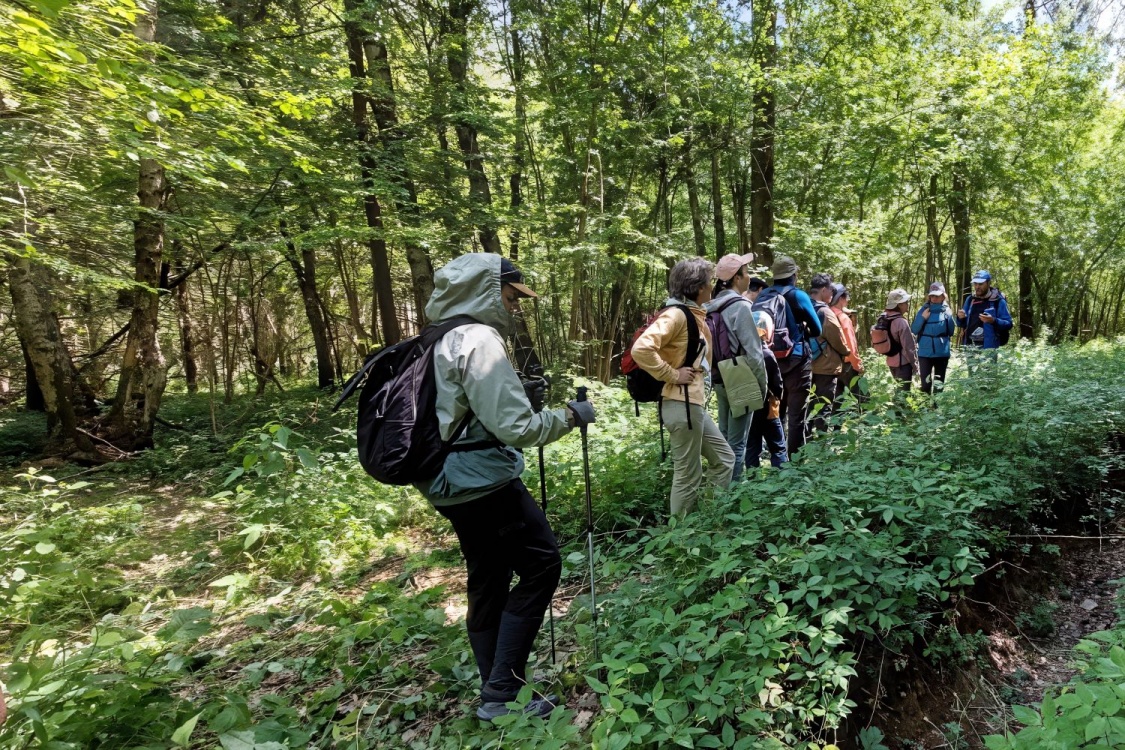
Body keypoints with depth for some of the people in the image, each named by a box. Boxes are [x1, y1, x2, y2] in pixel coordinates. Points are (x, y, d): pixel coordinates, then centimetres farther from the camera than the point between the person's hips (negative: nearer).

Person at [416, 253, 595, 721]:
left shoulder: (445, 340, 13)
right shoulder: (481, 340, -17)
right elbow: (514, 428, -21)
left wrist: (521, 396, 16)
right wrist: (569, 416, -7)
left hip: (452, 482, 10)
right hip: (484, 482, -10)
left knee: (489, 581, 17)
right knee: (541, 564, 1)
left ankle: (496, 692, 29)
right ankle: (500, 695, 5)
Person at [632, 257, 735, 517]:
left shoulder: (694, 315, 13)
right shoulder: (676, 314, -16)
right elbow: (641, 349, -29)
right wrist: (672, 374, -21)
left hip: (695, 404, 10)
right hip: (682, 405, -10)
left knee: (724, 459, 18)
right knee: (688, 476, 0)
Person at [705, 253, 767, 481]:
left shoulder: (712, 307, 7)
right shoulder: (740, 306, -15)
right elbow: (752, 351, -16)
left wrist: (716, 373, 14)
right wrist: (762, 383, -6)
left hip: (720, 379, 8)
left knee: (723, 436, 16)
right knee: (736, 442, -1)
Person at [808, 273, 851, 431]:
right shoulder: (825, 312, -15)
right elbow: (837, 340, -10)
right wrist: (847, 352, 9)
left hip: (808, 365, 7)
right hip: (826, 367, -7)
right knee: (824, 408, -1)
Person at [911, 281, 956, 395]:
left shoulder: (947, 311, 2)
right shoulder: (923, 310, 0)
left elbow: (951, 332, 4)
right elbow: (914, 330, -1)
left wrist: (949, 317, -9)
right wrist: (922, 318, -14)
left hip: (942, 352, 1)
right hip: (925, 352, -1)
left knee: (939, 383, 10)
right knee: (925, 382, 1)